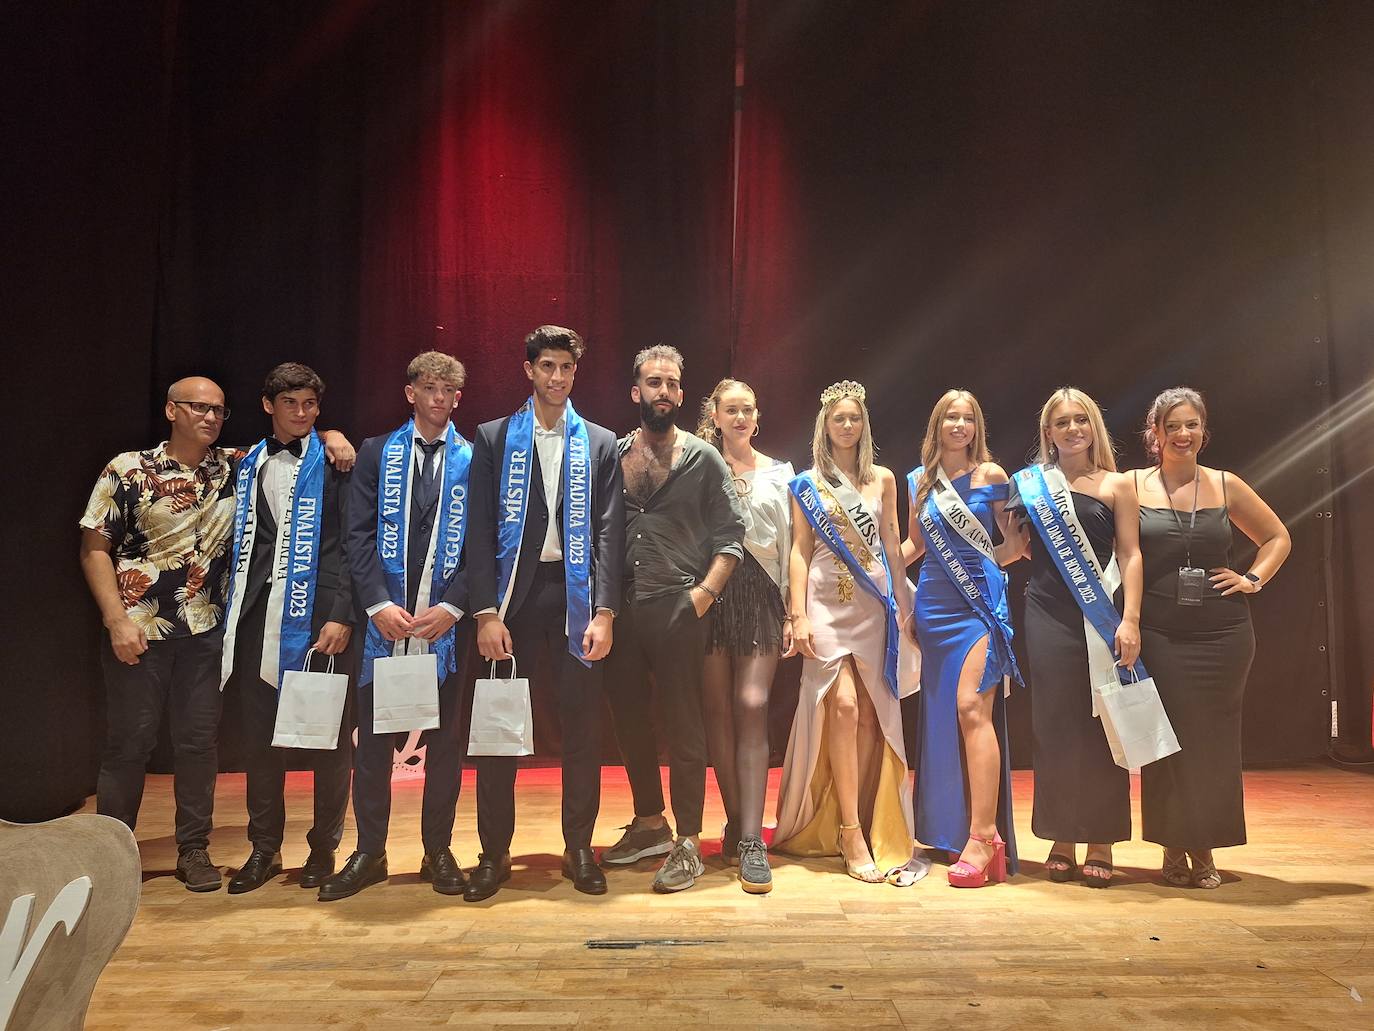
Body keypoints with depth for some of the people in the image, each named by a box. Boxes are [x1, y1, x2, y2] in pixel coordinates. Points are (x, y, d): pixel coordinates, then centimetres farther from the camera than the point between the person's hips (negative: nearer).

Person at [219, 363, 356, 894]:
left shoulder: (334, 462, 2)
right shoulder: (248, 465, 15)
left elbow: (352, 544, -4)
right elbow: (239, 543, 15)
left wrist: (342, 615, -12)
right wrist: (234, 608, 7)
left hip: (318, 613, -4)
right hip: (257, 616, 4)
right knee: (258, 735, 8)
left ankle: (324, 847, 16)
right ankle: (264, 848, 20)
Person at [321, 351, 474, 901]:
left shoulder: (474, 460, 5)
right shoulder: (376, 452, 9)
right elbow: (358, 536, 2)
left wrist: (451, 607, -11)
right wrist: (379, 604, -10)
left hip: (446, 619, 0)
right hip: (384, 617, 1)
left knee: (445, 738, 7)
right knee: (372, 737, 5)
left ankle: (438, 851, 21)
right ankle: (369, 853, 18)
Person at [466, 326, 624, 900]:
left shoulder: (599, 444, 9)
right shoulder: (494, 438, 7)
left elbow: (609, 533, 3)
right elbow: (480, 530, 2)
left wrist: (604, 612, -6)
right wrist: (486, 612, -7)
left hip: (575, 595, 1)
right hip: (512, 593, 0)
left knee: (581, 725, 5)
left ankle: (579, 849, 18)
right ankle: (494, 853, 15)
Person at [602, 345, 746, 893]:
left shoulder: (703, 458, 0)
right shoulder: (612, 454, 8)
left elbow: (731, 534, -2)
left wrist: (704, 593, -11)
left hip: (678, 609, -4)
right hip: (622, 607, 4)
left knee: (683, 725, 0)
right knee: (628, 716, 13)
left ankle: (687, 844, 9)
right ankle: (650, 824, 30)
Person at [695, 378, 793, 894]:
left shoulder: (780, 473, 15)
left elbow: (788, 546, 13)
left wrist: (791, 612, 7)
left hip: (760, 593, 1)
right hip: (710, 591, 0)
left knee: (752, 706, -10)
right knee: (718, 709, 2)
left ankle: (751, 838, -10)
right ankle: (736, 820, 16)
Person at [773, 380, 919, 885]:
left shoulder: (883, 479, 12)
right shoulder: (807, 484, 6)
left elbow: (891, 545, 14)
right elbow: (799, 551, 3)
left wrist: (901, 605, 8)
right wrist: (799, 615, -6)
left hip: (873, 604, 3)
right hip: (827, 603, -3)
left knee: (870, 715, 0)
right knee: (843, 706, -14)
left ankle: (853, 822, 11)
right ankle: (852, 835, -8)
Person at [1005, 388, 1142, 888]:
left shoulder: (1116, 485, 6)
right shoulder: (1033, 482, 9)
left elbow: (1130, 555, -1)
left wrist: (1130, 620, -9)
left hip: (1099, 617, -1)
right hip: (1047, 616, 1)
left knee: (1099, 727, 2)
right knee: (1053, 725, 5)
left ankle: (1100, 843, 13)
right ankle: (1061, 839, 16)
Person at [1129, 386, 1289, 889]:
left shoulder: (1226, 485, 7)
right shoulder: (1133, 485, 1)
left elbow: (1278, 537, 18)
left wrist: (1253, 580, 4)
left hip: (1221, 633, 2)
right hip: (1159, 633, -1)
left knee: (1213, 739, 5)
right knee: (1167, 738, 2)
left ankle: (1205, 848, 18)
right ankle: (1173, 847, 15)